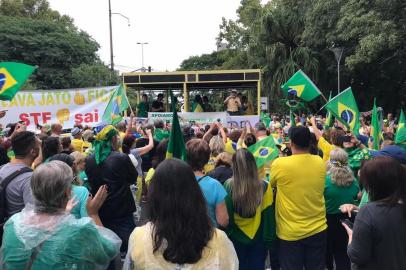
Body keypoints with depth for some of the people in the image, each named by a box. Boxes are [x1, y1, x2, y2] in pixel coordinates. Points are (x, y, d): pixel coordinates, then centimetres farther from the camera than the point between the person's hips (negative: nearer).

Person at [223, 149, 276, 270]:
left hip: (236, 238, 0)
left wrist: (226, 235, 4)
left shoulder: (228, 186, -18)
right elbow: (269, 216, -11)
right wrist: (269, 239, 1)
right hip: (258, 238, 0)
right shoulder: (264, 187, -18)